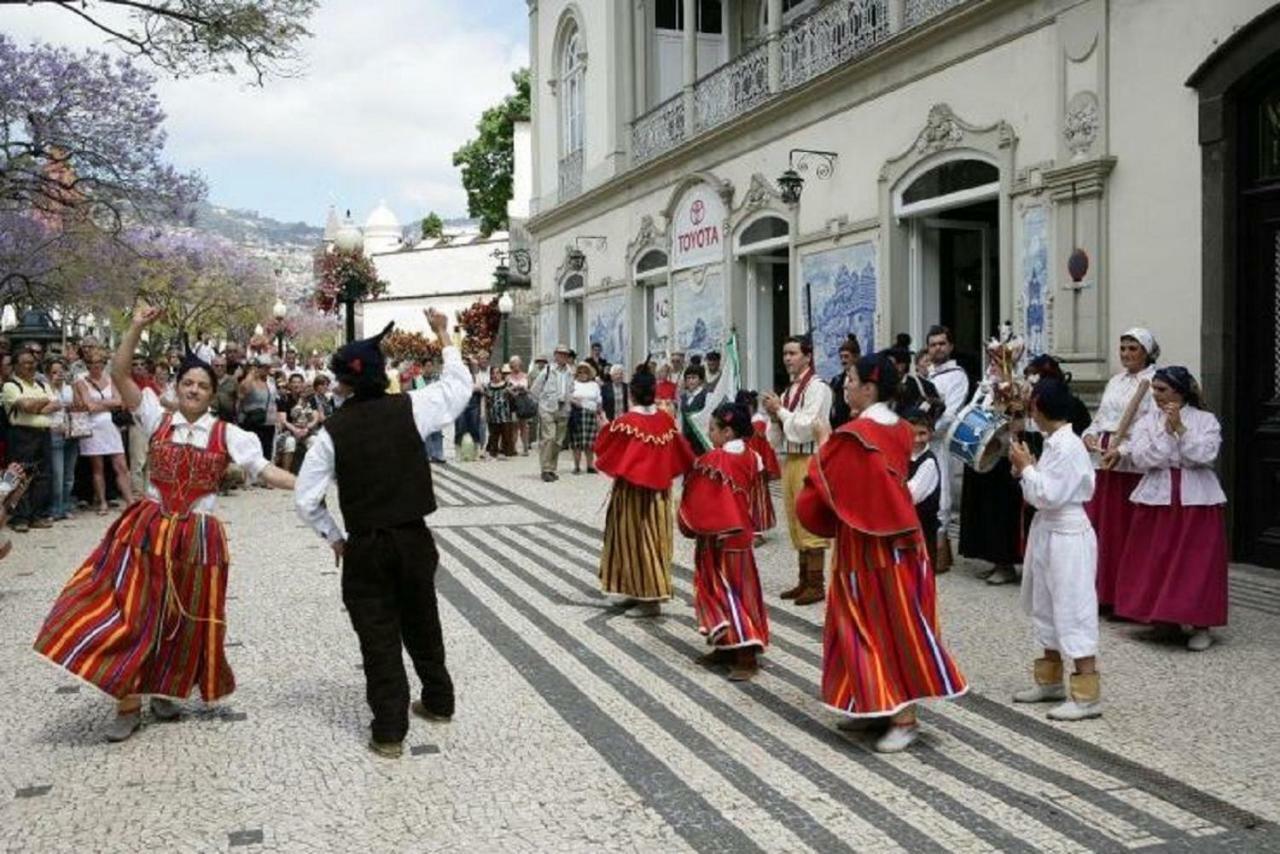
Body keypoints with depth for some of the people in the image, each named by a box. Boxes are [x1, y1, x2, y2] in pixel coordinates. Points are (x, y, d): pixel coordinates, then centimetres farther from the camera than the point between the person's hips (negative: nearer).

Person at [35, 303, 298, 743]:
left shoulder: (226, 434, -1)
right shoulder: (157, 420, 1)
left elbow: (265, 470, -5)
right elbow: (118, 375, -7)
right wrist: (136, 328, -16)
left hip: (197, 536, 0)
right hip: (148, 529, 0)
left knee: (185, 621, 10)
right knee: (131, 613, -4)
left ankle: (166, 691, 33)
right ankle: (128, 705, 10)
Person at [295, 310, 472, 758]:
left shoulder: (333, 431, -9)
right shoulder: (410, 409, -8)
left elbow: (305, 499, -7)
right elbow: (459, 385, 9)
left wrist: (334, 537, 7)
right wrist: (442, 335, 18)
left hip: (365, 546, -2)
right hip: (414, 538, 2)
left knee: (379, 635, 7)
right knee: (422, 623, 21)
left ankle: (389, 730, 11)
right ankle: (438, 700, 39)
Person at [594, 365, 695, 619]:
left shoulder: (626, 422, -17)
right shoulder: (666, 419, -1)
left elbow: (603, 449, -9)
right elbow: (681, 453, 8)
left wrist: (606, 427, 8)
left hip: (633, 490, -6)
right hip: (659, 489, 6)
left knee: (638, 540, 2)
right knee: (654, 538, 14)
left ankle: (650, 599, 2)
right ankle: (641, 592, 23)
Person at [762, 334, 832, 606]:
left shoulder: (817, 388, -9)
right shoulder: (788, 391, 13)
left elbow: (804, 428, -18)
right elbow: (777, 438, 15)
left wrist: (780, 410, -9)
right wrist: (773, 415, -2)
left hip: (810, 460, -8)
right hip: (790, 459, 8)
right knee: (796, 523, 12)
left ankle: (816, 584, 0)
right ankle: (804, 581, 20)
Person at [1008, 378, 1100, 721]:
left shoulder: (1067, 446, -19)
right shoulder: (1055, 443, 9)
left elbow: (1048, 496, -23)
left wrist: (1026, 467, -13)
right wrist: (1027, 469, 2)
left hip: (1067, 538, -10)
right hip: (1049, 534, 10)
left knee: (1073, 610, -5)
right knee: (1047, 607, 18)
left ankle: (1087, 695, 1)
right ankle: (1049, 680, 31)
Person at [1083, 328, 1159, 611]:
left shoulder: (1154, 383, -6)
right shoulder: (1116, 381, 17)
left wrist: (1121, 451, -23)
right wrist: (1090, 434, -1)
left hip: (1131, 463, -7)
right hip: (1102, 460, 7)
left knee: (1124, 530, -3)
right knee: (1098, 525, 8)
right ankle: (1102, 593, 18)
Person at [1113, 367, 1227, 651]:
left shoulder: (1206, 420, 0)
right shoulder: (1147, 421, 4)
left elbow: (1204, 455, -14)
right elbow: (1142, 460, -9)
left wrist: (1180, 428, -17)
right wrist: (1166, 431, -14)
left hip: (1198, 502, -2)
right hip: (1157, 499, 2)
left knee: (1198, 562, 0)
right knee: (1156, 561, 5)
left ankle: (1201, 625, 8)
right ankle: (1162, 617, 19)